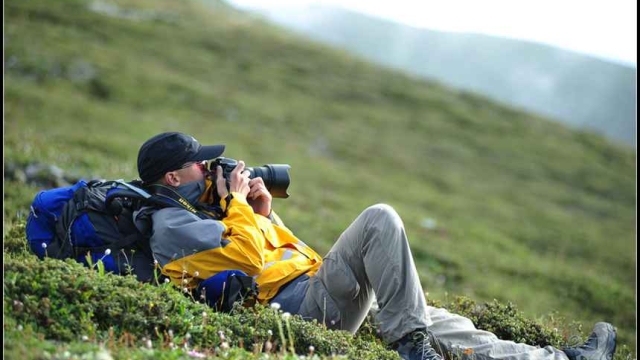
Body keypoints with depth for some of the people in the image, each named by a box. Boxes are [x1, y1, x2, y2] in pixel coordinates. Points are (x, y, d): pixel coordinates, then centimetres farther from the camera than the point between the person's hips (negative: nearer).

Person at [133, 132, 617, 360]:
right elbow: (251, 256, -18)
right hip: (297, 303, -10)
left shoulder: (193, 212, 27)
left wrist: (264, 212, 16)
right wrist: (236, 203, -5)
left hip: (314, 294, 10)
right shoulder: (170, 223, -5)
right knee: (380, 220, -19)